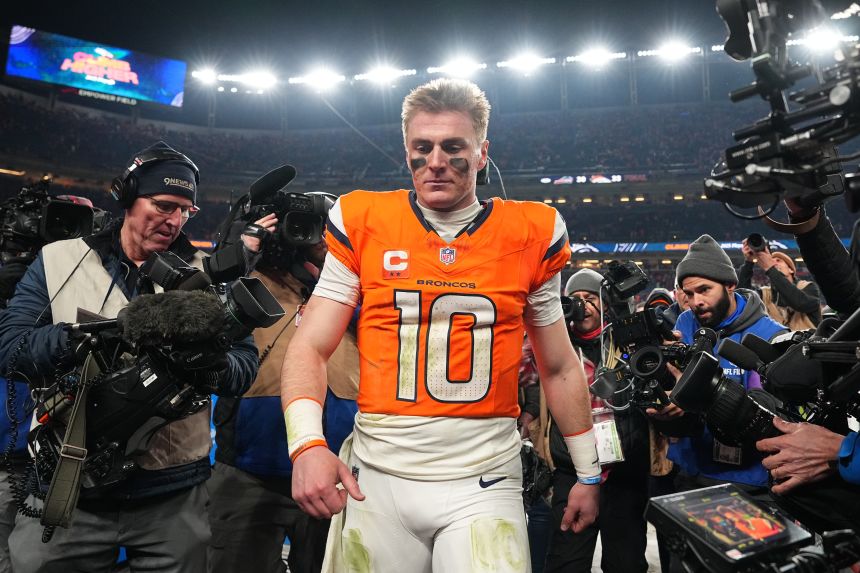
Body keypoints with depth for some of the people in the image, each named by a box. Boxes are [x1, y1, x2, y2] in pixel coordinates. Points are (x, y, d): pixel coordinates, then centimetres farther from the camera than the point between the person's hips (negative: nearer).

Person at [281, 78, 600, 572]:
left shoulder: (531, 235, 0)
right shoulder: (362, 223, -1)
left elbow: (559, 367, 10)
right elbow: (311, 348, -1)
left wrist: (588, 473, 13)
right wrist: (308, 443, -18)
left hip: (484, 484, 0)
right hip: (377, 478, 1)